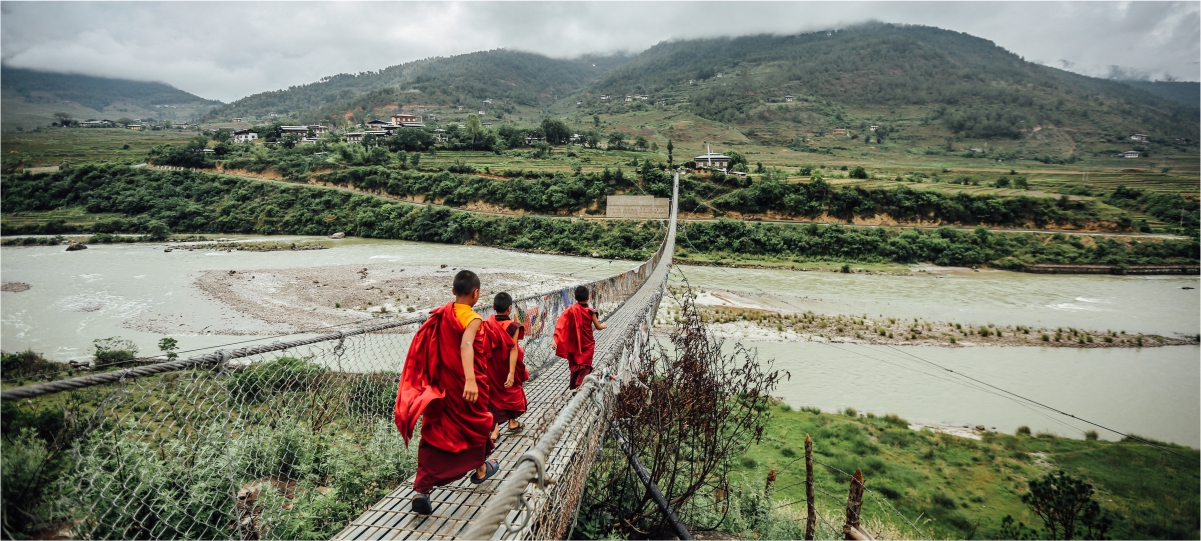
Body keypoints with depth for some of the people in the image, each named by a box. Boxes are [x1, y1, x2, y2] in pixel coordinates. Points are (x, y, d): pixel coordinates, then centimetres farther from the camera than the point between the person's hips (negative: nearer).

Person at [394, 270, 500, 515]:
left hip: (440, 385, 5)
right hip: (466, 387, -5)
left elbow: (427, 350, 12)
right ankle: (480, 469, 41)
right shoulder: (473, 319, -17)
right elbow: (466, 346, -36)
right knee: (477, 424, 20)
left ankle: (422, 491, -4)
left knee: (435, 433, 6)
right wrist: (470, 379, -49)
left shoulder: (440, 314, 2)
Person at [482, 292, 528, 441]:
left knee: (494, 392, 12)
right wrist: (511, 373, -23)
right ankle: (512, 422, 33)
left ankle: (494, 428, 6)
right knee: (512, 390, 20)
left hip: (491, 367, 2)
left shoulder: (486, 324, -9)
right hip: (507, 367, -2)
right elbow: (513, 350, -22)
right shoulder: (513, 326, -18)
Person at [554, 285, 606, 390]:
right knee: (585, 366, 8)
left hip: (574, 344, 3)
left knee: (574, 365, 20)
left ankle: (573, 385, 34)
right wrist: (603, 325, 17)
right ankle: (580, 384, -7)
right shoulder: (590, 312, -15)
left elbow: (560, 325, -18)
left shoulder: (571, 309, -10)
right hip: (587, 344, -3)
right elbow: (598, 327, -6)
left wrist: (555, 339, -19)